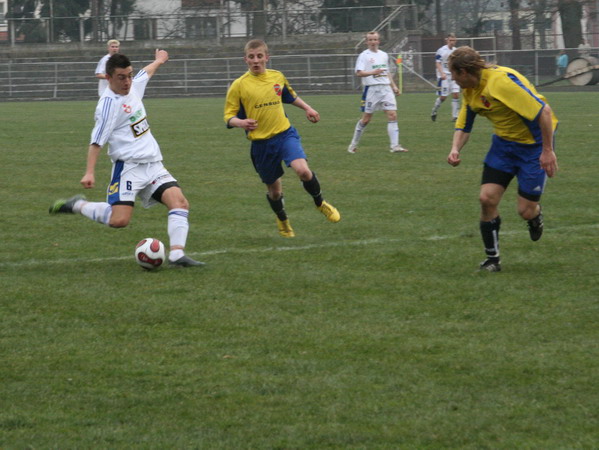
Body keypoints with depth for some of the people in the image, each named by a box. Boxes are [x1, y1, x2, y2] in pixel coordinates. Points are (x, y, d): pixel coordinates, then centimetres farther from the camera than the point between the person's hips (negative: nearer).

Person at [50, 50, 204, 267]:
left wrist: (158, 61, 55)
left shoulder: (134, 86, 10)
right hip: (128, 166, -7)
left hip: (153, 165, 8)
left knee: (180, 202, -13)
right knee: (119, 219, -20)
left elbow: (146, 72, 35)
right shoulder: (109, 103, -14)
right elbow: (97, 141, -17)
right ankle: (77, 205, 4)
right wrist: (89, 172, -27)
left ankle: (177, 255, -17)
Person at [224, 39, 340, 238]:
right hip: (261, 143, -1)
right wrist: (241, 123, -27)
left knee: (302, 170, -23)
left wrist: (307, 108, 18)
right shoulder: (239, 85, -8)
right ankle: (282, 221, 41)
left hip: (285, 134, 1)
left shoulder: (277, 77, 3)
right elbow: (229, 117, -7)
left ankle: (321, 204, 5)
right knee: (274, 188, 9)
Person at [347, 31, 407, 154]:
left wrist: (394, 86, 18)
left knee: (392, 115, -9)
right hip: (371, 89, -5)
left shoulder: (384, 55, 15)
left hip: (386, 88, 5)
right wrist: (373, 72, -28)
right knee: (366, 119, 2)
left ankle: (395, 146, -12)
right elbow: (359, 73, -14)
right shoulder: (364, 56, -3)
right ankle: (353, 145, 18)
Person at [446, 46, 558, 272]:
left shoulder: (503, 81, -29)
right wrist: (455, 149, -10)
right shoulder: (470, 91, 0)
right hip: (503, 142, 7)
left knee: (526, 210, -8)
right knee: (487, 198, -7)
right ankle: (492, 259, 8)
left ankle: (536, 215, 32)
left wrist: (547, 150, -25)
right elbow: (463, 126, 12)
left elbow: (544, 111, -28)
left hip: (533, 144, -7)